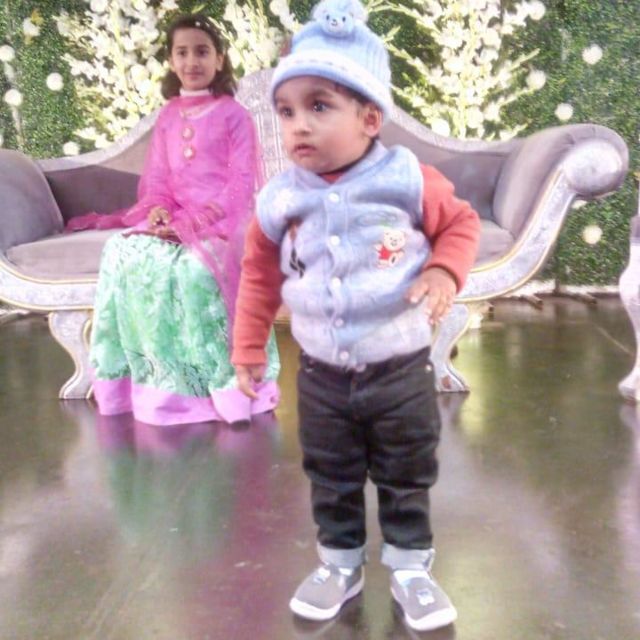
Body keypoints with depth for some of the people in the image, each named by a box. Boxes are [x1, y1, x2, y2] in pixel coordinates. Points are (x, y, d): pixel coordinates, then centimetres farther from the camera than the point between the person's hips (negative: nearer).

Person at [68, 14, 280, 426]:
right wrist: (159, 210, -10)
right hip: (175, 220, 6)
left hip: (222, 220, -5)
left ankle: (214, 378, -19)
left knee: (191, 267, -34)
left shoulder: (234, 114, -2)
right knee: (124, 253, -19)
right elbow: (157, 177, 13)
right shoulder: (168, 117, 14)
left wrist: (198, 221, -19)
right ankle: (155, 372, -9)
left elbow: (241, 182, -9)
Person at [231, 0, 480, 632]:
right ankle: (339, 564, 38)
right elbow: (259, 273, 5)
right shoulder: (281, 200, -7)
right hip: (322, 377, 2)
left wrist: (445, 272, -19)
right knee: (330, 481, 17)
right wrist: (248, 348, 8)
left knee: (406, 480, 14)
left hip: (401, 371, -2)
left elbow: (461, 223, 1)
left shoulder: (408, 181, -14)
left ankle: (410, 567, 35)